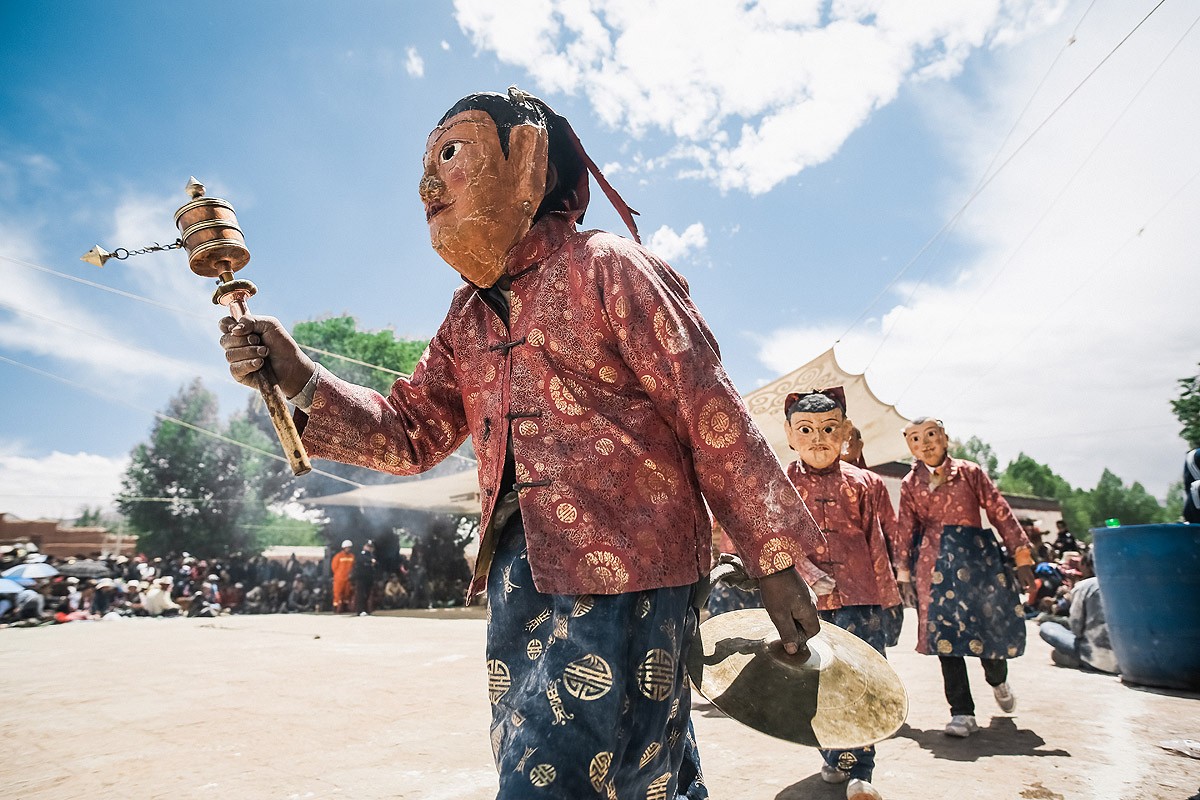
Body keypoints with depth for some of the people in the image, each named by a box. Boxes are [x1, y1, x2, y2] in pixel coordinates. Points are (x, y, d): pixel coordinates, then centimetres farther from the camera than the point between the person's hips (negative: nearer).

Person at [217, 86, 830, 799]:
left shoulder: (605, 266, -5)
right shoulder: (467, 319, 17)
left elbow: (712, 414, -8)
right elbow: (409, 432, 14)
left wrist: (777, 555, -8)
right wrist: (299, 380, -2)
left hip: (621, 570, -7)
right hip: (517, 574, 7)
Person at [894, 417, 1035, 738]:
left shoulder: (969, 472, 3)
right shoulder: (910, 484, 7)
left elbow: (1000, 512, 2)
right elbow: (904, 530, 9)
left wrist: (1021, 557, -1)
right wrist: (904, 574, 7)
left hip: (978, 556, 0)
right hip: (934, 563, 1)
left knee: (995, 624, 4)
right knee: (945, 633, -3)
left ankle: (998, 681, 38)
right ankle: (962, 713, 5)